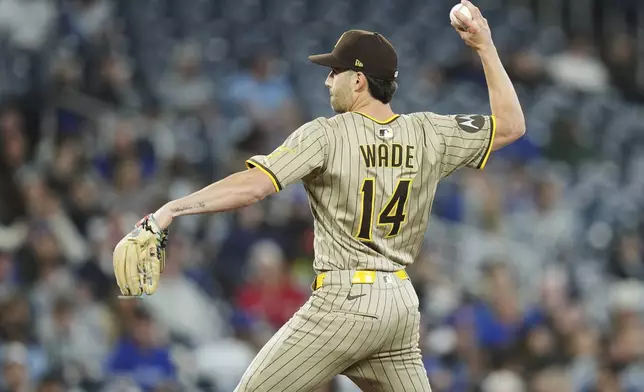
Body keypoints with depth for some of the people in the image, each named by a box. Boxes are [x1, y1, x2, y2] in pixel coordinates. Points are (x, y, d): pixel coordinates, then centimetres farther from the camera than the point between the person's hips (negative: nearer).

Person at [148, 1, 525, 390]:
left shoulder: (326, 135, -9)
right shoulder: (428, 134, 6)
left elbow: (253, 185, -19)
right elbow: (511, 125, 16)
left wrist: (174, 208, -20)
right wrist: (486, 47, 17)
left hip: (345, 302, -6)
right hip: (402, 304, 6)